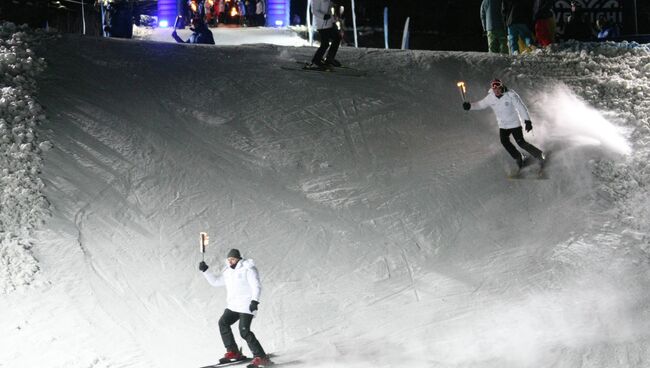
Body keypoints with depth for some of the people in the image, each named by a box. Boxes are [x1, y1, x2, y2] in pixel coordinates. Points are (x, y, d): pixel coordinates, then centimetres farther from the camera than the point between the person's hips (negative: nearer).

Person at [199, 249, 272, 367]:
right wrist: (205, 271, 14)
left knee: (244, 331, -18)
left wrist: (255, 300, -27)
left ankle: (261, 357, -16)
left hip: (246, 305, -8)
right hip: (232, 306, 8)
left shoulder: (248, 269, -7)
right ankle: (233, 352, -3)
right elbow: (215, 281, 25)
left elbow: (256, 286, -14)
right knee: (223, 323, -9)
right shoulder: (228, 272, 17)